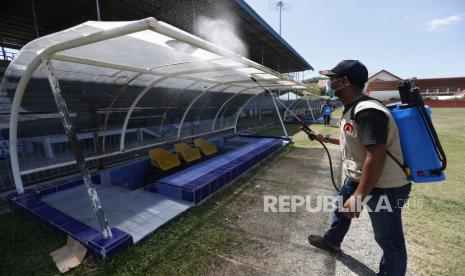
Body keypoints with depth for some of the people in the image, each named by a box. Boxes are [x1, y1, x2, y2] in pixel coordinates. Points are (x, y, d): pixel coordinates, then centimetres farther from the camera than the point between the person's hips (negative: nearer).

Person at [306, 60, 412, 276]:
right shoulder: (352, 109, 6)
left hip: (384, 187, -11)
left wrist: (358, 197, -31)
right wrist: (325, 139, 27)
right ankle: (331, 241, 52)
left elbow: (376, 156, -32)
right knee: (341, 207, 28)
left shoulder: (367, 111, -27)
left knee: (390, 242, 5)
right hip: (357, 178, 11)